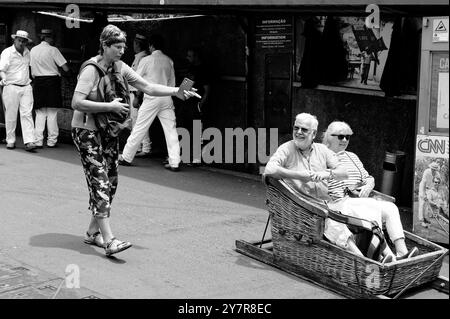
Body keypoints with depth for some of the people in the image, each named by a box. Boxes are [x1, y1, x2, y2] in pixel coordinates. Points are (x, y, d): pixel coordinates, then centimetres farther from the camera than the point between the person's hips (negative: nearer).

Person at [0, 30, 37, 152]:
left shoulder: (27, 52, 12)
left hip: (26, 87, 4)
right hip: (11, 87, -4)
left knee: (27, 114, -5)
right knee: (11, 115, 2)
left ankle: (29, 142, -10)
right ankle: (10, 141, 13)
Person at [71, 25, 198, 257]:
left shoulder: (120, 68, 5)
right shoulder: (91, 69, -17)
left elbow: (147, 87, 3)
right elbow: (77, 103, -25)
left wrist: (175, 92, -9)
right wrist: (110, 106, -25)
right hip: (86, 131, -8)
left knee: (110, 182, 9)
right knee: (99, 182, -13)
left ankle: (93, 232, 22)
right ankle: (108, 240, -15)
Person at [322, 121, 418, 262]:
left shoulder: (352, 157, 27)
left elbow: (368, 178, 27)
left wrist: (368, 186, 4)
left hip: (361, 201, 7)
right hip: (339, 204, -7)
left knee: (390, 207, -18)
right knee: (370, 214, -33)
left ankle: (402, 251, -31)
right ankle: (387, 255, -45)